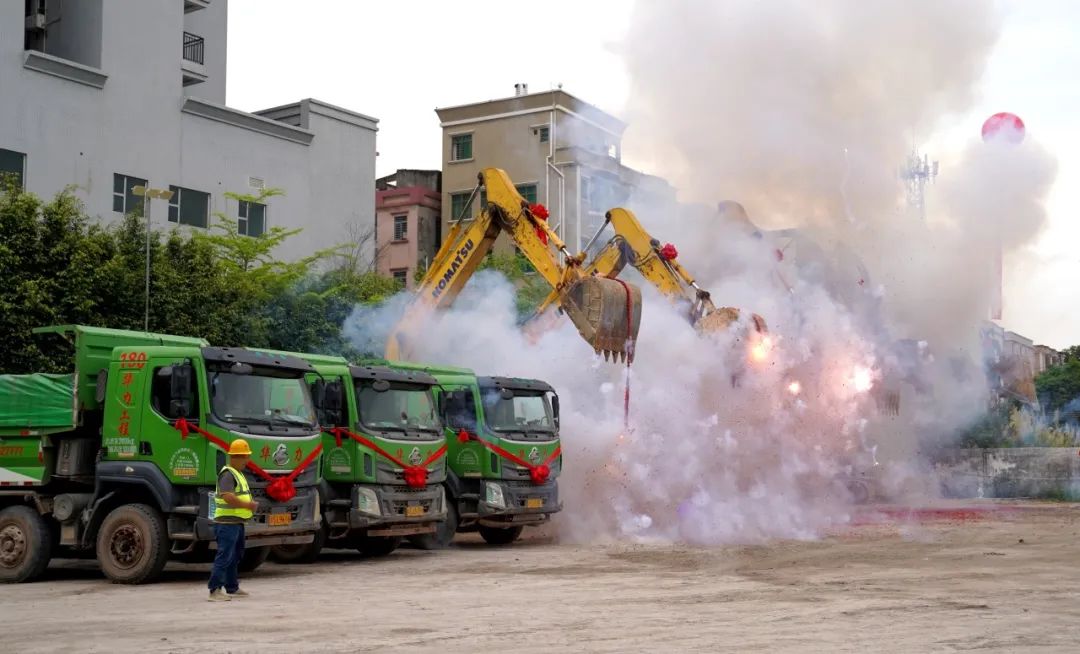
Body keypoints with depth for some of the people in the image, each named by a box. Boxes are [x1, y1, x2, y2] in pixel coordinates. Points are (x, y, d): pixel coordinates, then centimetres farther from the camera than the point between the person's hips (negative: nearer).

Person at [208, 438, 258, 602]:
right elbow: (228, 497, -27)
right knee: (224, 556, -12)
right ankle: (215, 590, -11)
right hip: (227, 522, -10)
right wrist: (248, 505, -19)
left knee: (235, 556, 17)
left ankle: (232, 588, 27)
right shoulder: (227, 474, -14)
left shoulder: (238, 474, 19)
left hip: (237, 523, 10)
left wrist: (251, 504, 13)